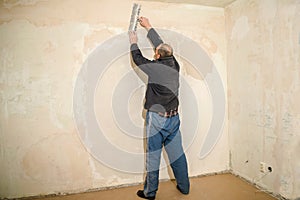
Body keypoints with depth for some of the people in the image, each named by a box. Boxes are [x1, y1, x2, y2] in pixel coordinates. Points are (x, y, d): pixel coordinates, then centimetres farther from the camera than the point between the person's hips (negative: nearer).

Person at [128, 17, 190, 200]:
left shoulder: (155, 67, -14)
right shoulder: (175, 65, 3)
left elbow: (138, 59, 4)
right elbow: (161, 44, 16)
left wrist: (134, 42, 22)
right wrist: (148, 26, 29)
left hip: (157, 118, -6)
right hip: (174, 117, 6)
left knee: (153, 156, 6)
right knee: (177, 153, 16)